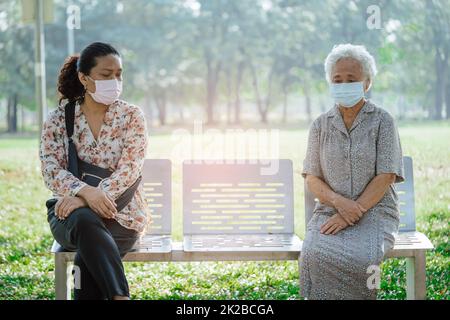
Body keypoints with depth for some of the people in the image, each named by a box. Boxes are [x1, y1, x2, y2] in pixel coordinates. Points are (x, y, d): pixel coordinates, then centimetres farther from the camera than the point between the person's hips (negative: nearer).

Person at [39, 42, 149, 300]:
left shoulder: (132, 116, 2)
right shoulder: (59, 120, 6)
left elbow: (129, 170, -9)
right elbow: (52, 171, -5)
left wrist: (82, 200, -22)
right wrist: (86, 191, -27)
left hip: (121, 214, 0)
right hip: (70, 213, 1)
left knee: (87, 255, -33)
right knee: (85, 221, -36)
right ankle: (121, 297, -43)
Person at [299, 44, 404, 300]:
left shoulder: (382, 121, 0)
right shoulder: (321, 125, 10)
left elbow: (386, 176, -6)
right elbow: (312, 178, 7)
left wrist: (353, 213, -16)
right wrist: (339, 202, -13)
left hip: (375, 212, -2)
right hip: (330, 210, 2)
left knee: (360, 258, -35)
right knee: (314, 255, -31)